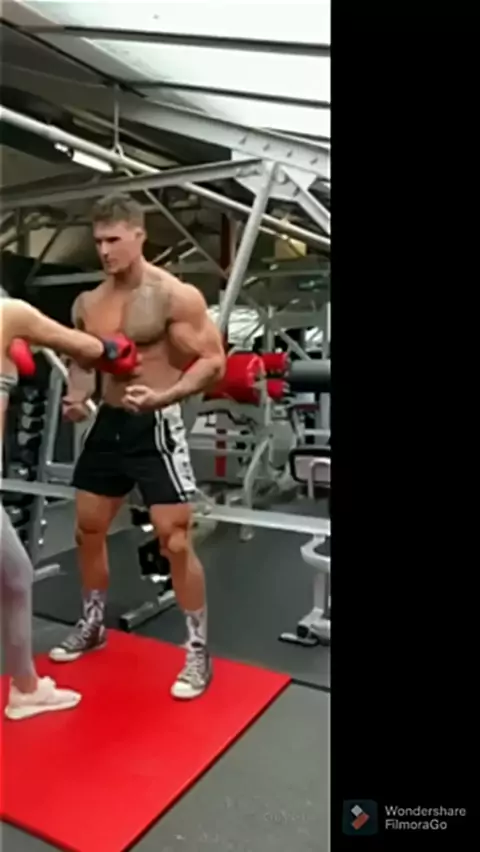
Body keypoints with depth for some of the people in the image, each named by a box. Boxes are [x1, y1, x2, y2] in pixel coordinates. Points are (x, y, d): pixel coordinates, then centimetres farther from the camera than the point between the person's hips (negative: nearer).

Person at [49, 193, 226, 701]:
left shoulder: (176, 296, -12)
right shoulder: (86, 304, 8)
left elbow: (213, 362, -14)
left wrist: (162, 396, -28)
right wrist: (76, 396, -3)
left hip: (156, 427, -7)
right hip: (107, 425, 7)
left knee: (175, 540, -6)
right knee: (88, 530, 15)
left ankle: (198, 651, 12)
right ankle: (92, 626, 37)